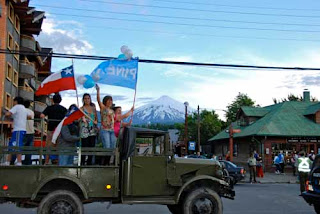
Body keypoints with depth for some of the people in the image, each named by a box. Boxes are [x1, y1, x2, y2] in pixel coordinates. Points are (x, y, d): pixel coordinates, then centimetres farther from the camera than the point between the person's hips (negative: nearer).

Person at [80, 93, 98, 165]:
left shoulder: (93, 108, 15)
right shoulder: (82, 108, 2)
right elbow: (81, 116, -13)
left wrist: (96, 121, -1)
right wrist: (83, 119, -35)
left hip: (93, 130, 4)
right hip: (84, 130, -4)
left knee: (92, 147, 5)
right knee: (84, 147, -7)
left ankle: (89, 163, 14)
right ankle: (82, 163, 1)